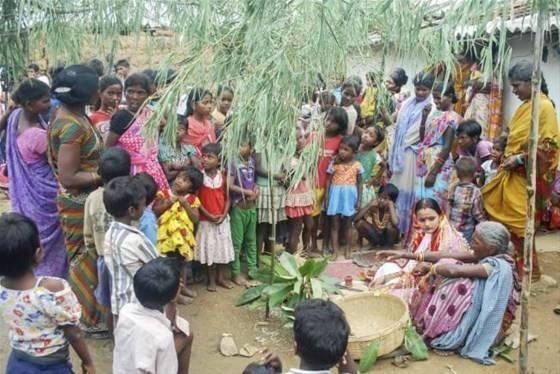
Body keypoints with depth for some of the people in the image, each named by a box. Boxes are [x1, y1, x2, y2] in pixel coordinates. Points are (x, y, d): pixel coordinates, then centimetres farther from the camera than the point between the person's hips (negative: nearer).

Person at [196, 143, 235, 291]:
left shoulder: (223, 176, -1)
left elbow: (227, 198, 3)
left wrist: (223, 214, -10)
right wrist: (208, 215, -16)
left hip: (222, 219, 3)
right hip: (206, 220, -3)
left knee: (224, 248, 11)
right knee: (209, 249, 6)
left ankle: (221, 277, 26)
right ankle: (211, 280, 20)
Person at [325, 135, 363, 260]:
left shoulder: (357, 166, -4)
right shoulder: (334, 163, -5)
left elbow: (359, 183, 3)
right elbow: (328, 181, 0)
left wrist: (359, 200, -1)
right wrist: (326, 198, -3)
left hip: (349, 197, 0)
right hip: (336, 195, 0)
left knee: (347, 225, 11)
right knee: (335, 224, 5)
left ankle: (347, 249, 23)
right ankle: (335, 250, 12)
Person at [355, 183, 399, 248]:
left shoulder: (393, 209, -19)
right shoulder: (373, 207, -12)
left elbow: (395, 223, -42)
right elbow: (356, 219, -22)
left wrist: (391, 206, -33)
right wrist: (369, 205, -26)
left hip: (388, 238, -3)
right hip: (375, 236, 3)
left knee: (390, 225, -35)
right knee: (359, 223, -20)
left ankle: (388, 246, -9)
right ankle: (375, 243, -3)